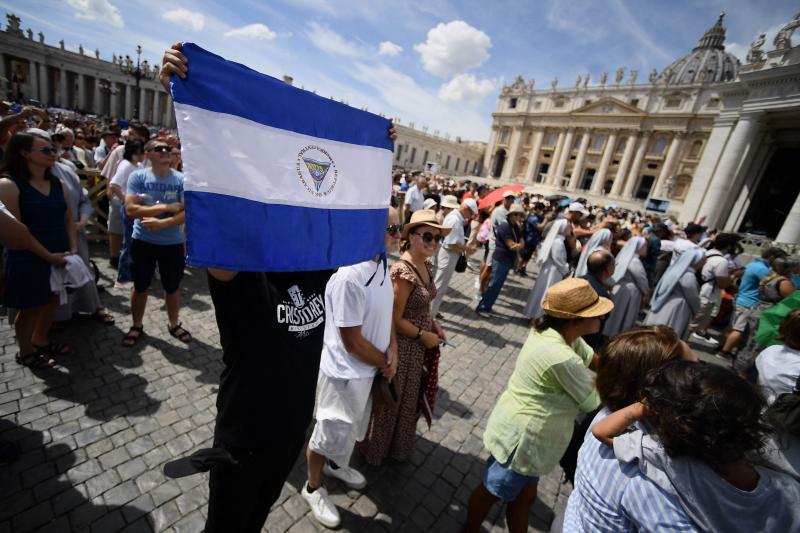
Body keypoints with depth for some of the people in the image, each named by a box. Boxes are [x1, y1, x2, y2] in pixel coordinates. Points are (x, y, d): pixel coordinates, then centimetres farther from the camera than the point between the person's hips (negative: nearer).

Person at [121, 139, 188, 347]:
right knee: (140, 286, 15)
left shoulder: (181, 179, -5)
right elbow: (131, 209, -15)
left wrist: (161, 223, -23)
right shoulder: (137, 176, -6)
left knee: (173, 287, 13)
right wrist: (166, 207, -19)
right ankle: (136, 326, 34)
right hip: (142, 242, 0)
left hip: (172, 243, 0)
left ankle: (173, 324, 33)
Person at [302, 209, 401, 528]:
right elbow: (352, 342, -26)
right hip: (346, 373, -8)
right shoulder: (349, 278, -32)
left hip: (368, 369, 8)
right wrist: (385, 363, -10)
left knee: (351, 428, 30)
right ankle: (313, 488, 44)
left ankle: (336, 465, 58)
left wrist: (392, 350, -6)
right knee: (330, 433, 16)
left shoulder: (380, 265, -4)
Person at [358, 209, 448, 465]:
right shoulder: (403, 272, -27)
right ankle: (377, 448, 44)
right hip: (403, 346, -8)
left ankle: (399, 444, 53)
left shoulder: (425, 265, 0)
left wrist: (433, 323, 1)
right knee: (392, 401, 15)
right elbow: (394, 320, -23)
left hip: (419, 346, 9)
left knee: (409, 398, 27)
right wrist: (424, 335, -14)